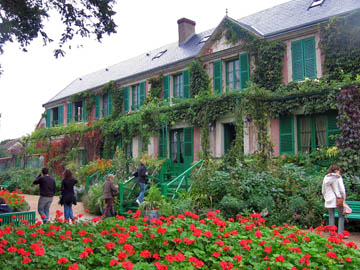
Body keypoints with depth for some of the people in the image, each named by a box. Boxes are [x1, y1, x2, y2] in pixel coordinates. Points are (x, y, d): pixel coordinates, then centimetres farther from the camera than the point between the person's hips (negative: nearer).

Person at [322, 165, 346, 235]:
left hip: (329, 200, 5)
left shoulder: (326, 178, 10)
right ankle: (340, 233, -1)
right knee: (341, 216, 5)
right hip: (338, 199, -4)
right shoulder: (338, 177, -6)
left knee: (331, 216, 8)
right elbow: (342, 189, -10)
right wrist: (343, 199, -2)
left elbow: (323, 191, 13)